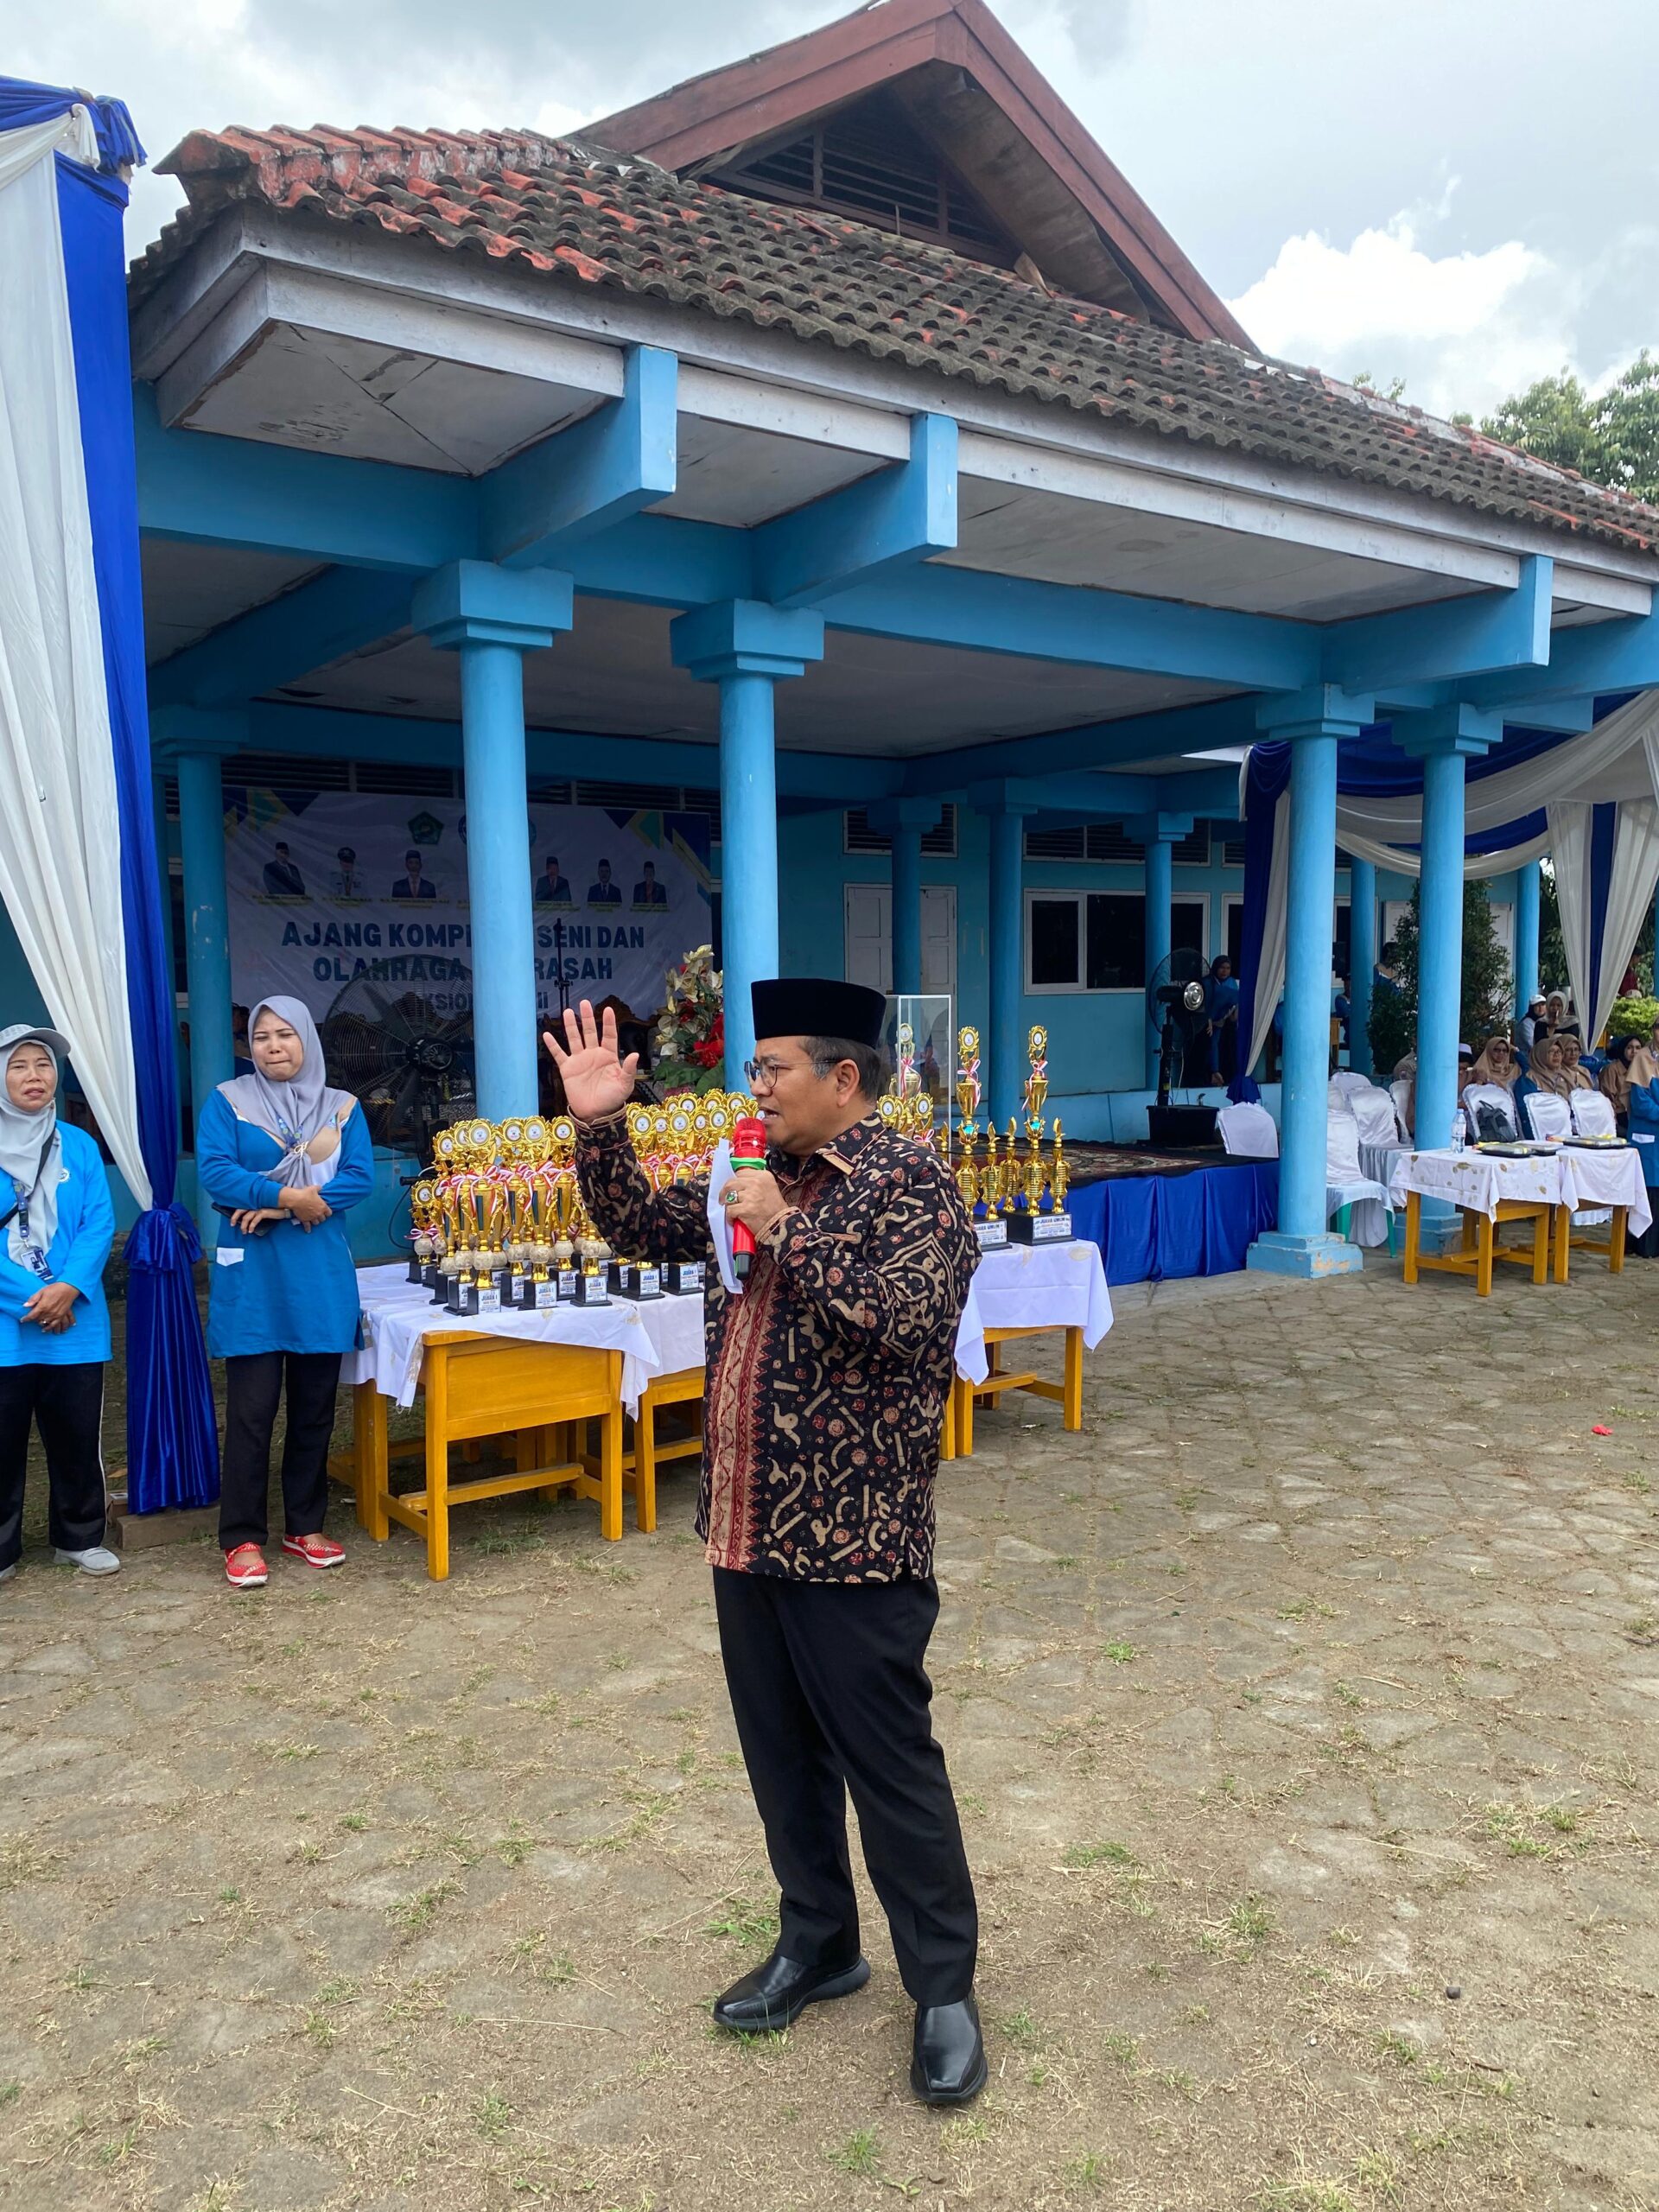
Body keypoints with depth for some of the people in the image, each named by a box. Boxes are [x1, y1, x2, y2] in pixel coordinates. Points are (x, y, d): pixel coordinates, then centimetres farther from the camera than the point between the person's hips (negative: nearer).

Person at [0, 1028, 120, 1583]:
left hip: (73, 1320, 2)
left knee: (77, 1435, 10)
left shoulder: (79, 1146, 5)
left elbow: (99, 1225, -1)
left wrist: (67, 1289, -16)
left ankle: (79, 1537, 25)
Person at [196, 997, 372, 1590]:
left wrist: (278, 1205, -13)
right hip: (251, 1272, -3)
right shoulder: (228, 1101, 4)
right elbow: (213, 1170, -9)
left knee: (314, 1406, 8)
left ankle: (306, 1526, 20)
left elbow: (360, 1176, -3)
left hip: (322, 1271, 3)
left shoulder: (342, 1108, 9)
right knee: (251, 1410, -3)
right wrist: (289, 1195, -17)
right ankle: (242, 1539, 7)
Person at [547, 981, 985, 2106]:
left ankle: (944, 1989, 22)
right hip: (748, 1526, 8)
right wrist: (600, 1125, 2)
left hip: (853, 1537, -7)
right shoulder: (763, 1174, 10)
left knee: (889, 1764, 4)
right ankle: (819, 1944, 37)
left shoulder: (909, 1180, -13)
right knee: (782, 1753, 19)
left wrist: (786, 1229, -23)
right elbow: (641, 1225, 16)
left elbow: (908, 1320, -26)